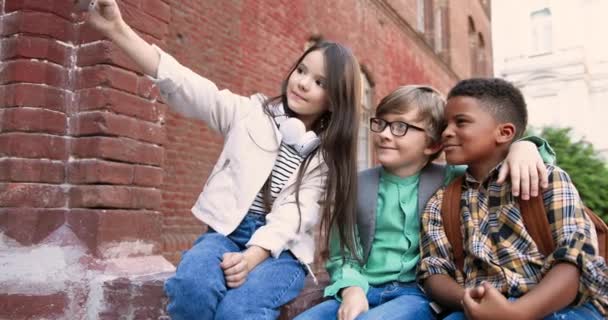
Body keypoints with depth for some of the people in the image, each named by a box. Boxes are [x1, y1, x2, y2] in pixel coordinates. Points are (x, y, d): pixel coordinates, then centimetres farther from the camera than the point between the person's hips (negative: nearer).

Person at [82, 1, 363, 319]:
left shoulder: (329, 154, 4)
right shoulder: (250, 112, 6)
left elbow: (294, 216, -9)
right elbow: (183, 84, -7)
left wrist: (252, 256, -27)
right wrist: (118, 29, -18)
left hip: (282, 250, 0)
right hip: (227, 233, 1)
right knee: (190, 286, -32)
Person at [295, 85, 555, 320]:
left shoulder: (450, 179, 4)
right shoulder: (358, 185, 7)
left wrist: (523, 146, -18)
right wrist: (351, 289, -13)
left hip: (420, 293, -2)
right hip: (364, 290, 3)